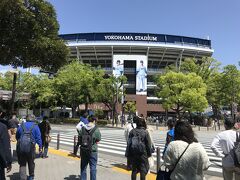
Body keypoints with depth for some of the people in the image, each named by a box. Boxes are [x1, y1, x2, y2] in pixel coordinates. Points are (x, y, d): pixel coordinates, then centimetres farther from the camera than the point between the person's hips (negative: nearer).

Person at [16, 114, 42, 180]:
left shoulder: (21, 126, 7)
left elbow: (17, 137, 17)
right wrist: (40, 147, 0)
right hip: (31, 147, -1)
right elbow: (38, 137, -6)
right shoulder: (35, 126, -2)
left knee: (22, 163, 9)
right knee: (31, 162, 16)